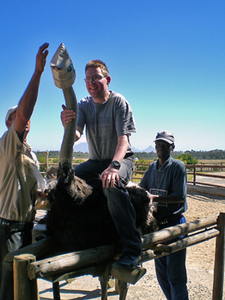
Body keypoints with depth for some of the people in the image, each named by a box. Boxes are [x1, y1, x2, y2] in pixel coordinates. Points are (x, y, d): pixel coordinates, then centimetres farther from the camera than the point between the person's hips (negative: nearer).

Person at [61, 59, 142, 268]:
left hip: (122, 158, -5)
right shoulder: (84, 105, 1)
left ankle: (132, 249, -30)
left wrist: (114, 166, -39)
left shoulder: (119, 102, -12)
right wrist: (68, 125, -38)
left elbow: (123, 138, -22)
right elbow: (76, 136, -13)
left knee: (112, 184, -37)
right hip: (95, 160, 5)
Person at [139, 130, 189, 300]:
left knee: (175, 275, 1)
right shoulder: (152, 167, 9)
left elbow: (180, 197, -19)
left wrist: (155, 197, -27)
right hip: (157, 223, 7)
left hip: (174, 223, -6)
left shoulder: (178, 166, -11)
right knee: (161, 273, 19)